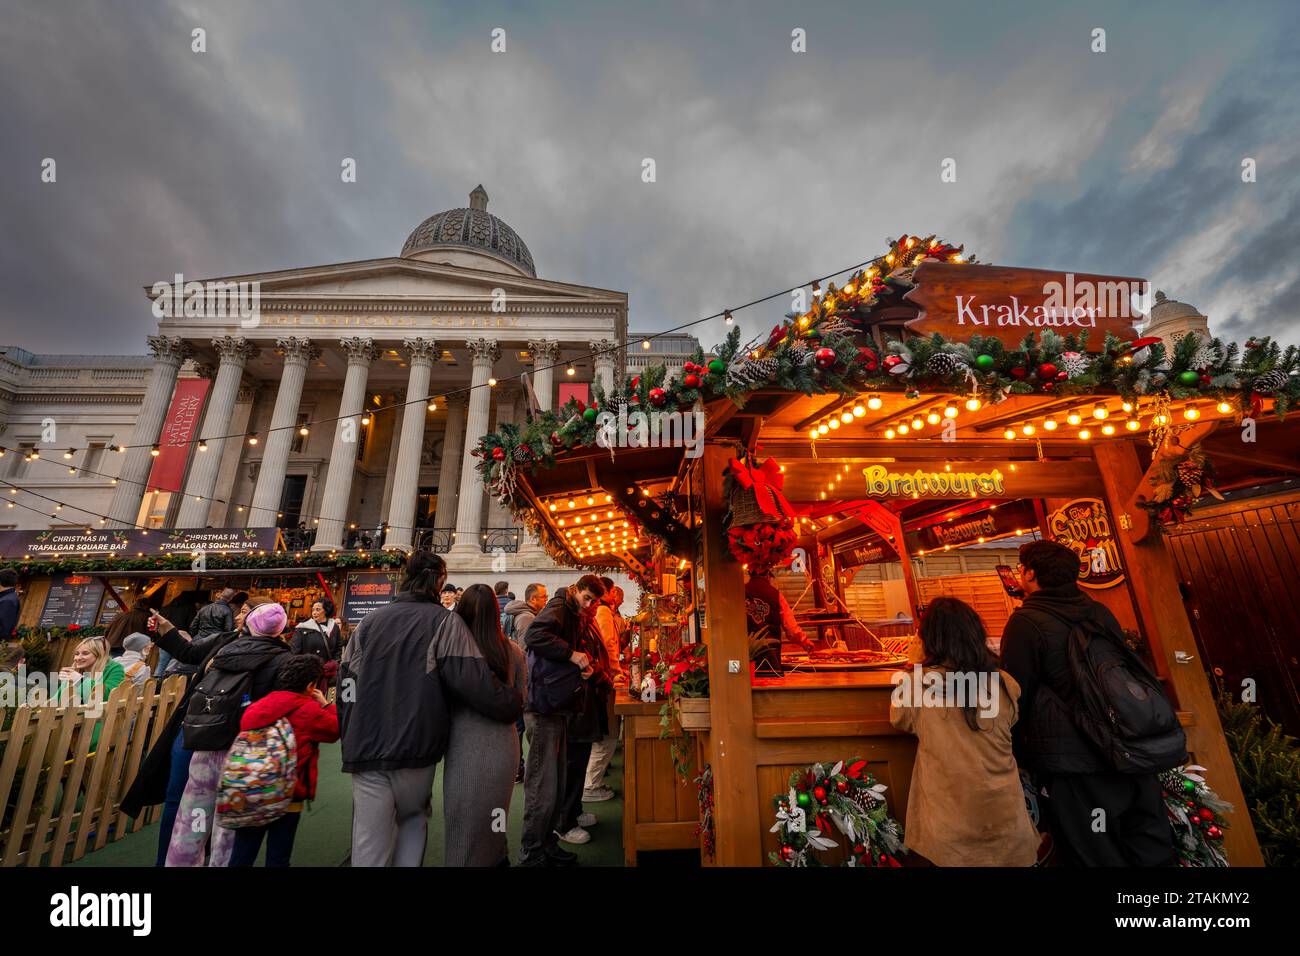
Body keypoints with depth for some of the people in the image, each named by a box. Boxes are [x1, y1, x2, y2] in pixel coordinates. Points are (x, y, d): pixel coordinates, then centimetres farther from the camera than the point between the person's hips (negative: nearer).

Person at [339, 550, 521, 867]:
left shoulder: (369, 621, 4)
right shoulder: (444, 621, -8)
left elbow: (346, 683, 8)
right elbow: (474, 681, -17)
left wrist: (350, 741, 18)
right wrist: (513, 702, -1)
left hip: (366, 748, 2)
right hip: (415, 748, -2)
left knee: (370, 849, 12)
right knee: (414, 817, 25)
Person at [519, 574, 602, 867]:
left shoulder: (575, 617, 16)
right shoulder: (559, 607, -14)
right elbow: (534, 634, -32)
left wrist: (583, 665, -1)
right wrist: (572, 654, -29)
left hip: (557, 706, 10)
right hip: (542, 707, -10)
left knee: (556, 783, 19)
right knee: (543, 786, 1)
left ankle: (546, 842, 34)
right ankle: (531, 854, 16)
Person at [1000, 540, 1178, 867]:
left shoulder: (1025, 623, -17)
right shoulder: (1100, 612, 4)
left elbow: (1015, 696, -11)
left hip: (1070, 760, -7)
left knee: (1099, 854, 7)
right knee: (1152, 849, 18)